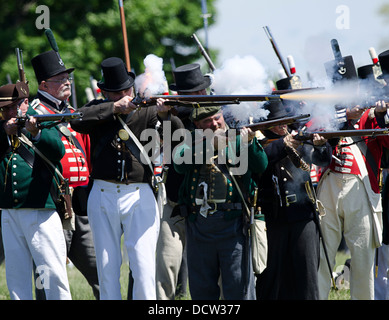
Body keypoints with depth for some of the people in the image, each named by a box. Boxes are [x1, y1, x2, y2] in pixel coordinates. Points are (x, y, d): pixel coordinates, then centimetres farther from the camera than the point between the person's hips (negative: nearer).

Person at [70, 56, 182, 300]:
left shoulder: (146, 112, 3)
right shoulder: (99, 110, 6)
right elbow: (78, 121, -15)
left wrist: (166, 113, -30)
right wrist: (114, 107, -21)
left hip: (139, 197, -2)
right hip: (103, 196, 2)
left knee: (144, 267, -9)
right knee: (107, 266, 6)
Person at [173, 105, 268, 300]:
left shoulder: (238, 138, 8)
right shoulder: (192, 142, 10)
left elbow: (261, 166, -4)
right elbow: (180, 164, -11)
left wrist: (249, 143, -20)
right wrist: (210, 144, -18)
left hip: (232, 224, -2)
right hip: (199, 223, 2)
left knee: (239, 288, -6)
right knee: (201, 289, 10)